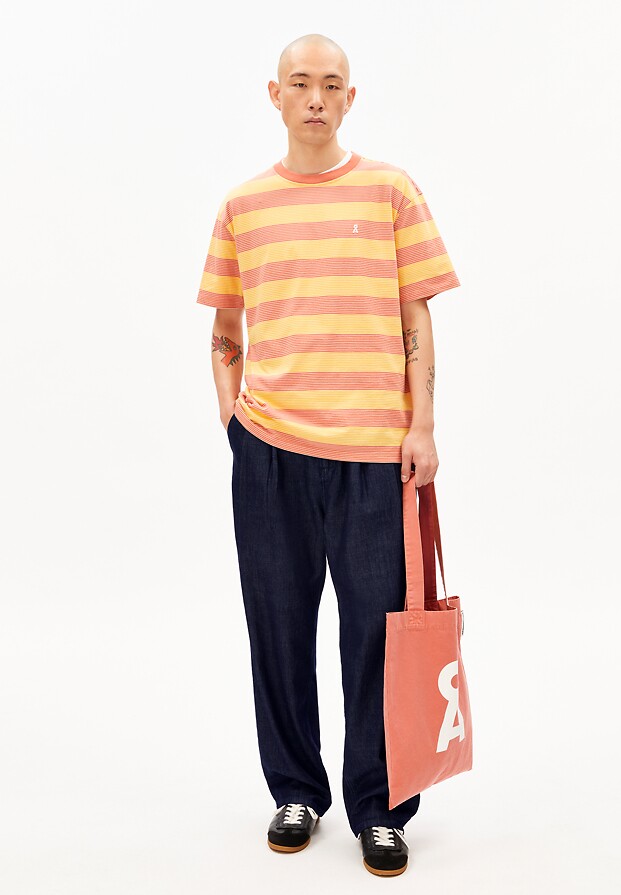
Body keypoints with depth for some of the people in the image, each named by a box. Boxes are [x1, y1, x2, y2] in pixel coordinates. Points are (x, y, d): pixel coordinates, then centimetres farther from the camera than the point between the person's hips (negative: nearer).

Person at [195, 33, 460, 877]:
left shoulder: (391, 189, 6)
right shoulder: (242, 204, 11)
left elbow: (416, 320, 3)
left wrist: (423, 426, -4)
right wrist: (232, 413, 6)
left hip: (374, 444, -2)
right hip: (268, 445, 2)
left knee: (377, 626, 3)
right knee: (279, 625, 9)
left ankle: (380, 808, 19)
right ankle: (296, 792, 27)